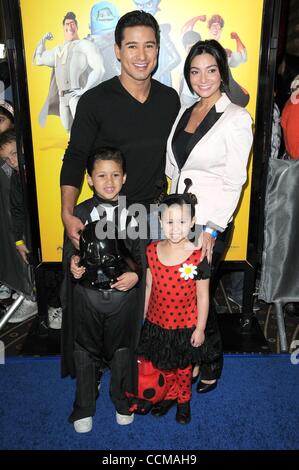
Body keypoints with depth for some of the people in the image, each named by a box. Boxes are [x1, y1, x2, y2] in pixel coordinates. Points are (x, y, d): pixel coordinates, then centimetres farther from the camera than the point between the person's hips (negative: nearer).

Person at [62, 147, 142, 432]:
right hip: (87, 294, 1)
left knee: (122, 351, 18)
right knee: (85, 352, 15)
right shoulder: (81, 212, -5)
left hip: (123, 294, 0)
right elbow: (69, 248, 4)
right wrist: (72, 262, -16)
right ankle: (84, 407, 39)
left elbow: (143, 253, -1)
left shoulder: (132, 213, -7)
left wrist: (136, 274, -16)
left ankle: (122, 401, 44)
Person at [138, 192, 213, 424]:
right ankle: (169, 396, 51)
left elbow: (203, 297, -12)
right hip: (157, 323, 3)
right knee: (164, 366, 24)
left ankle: (184, 401, 48)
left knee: (183, 368, 22)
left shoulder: (198, 257, -22)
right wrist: (142, 316, 8)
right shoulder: (152, 251, -12)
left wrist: (200, 328, -7)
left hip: (185, 326, -2)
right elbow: (149, 286, 0)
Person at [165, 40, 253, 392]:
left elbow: (234, 182, -13)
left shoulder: (236, 118, -9)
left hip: (211, 223, -6)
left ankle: (211, 364, 31)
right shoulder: (184, 112, 11)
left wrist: (211, 230, -16)